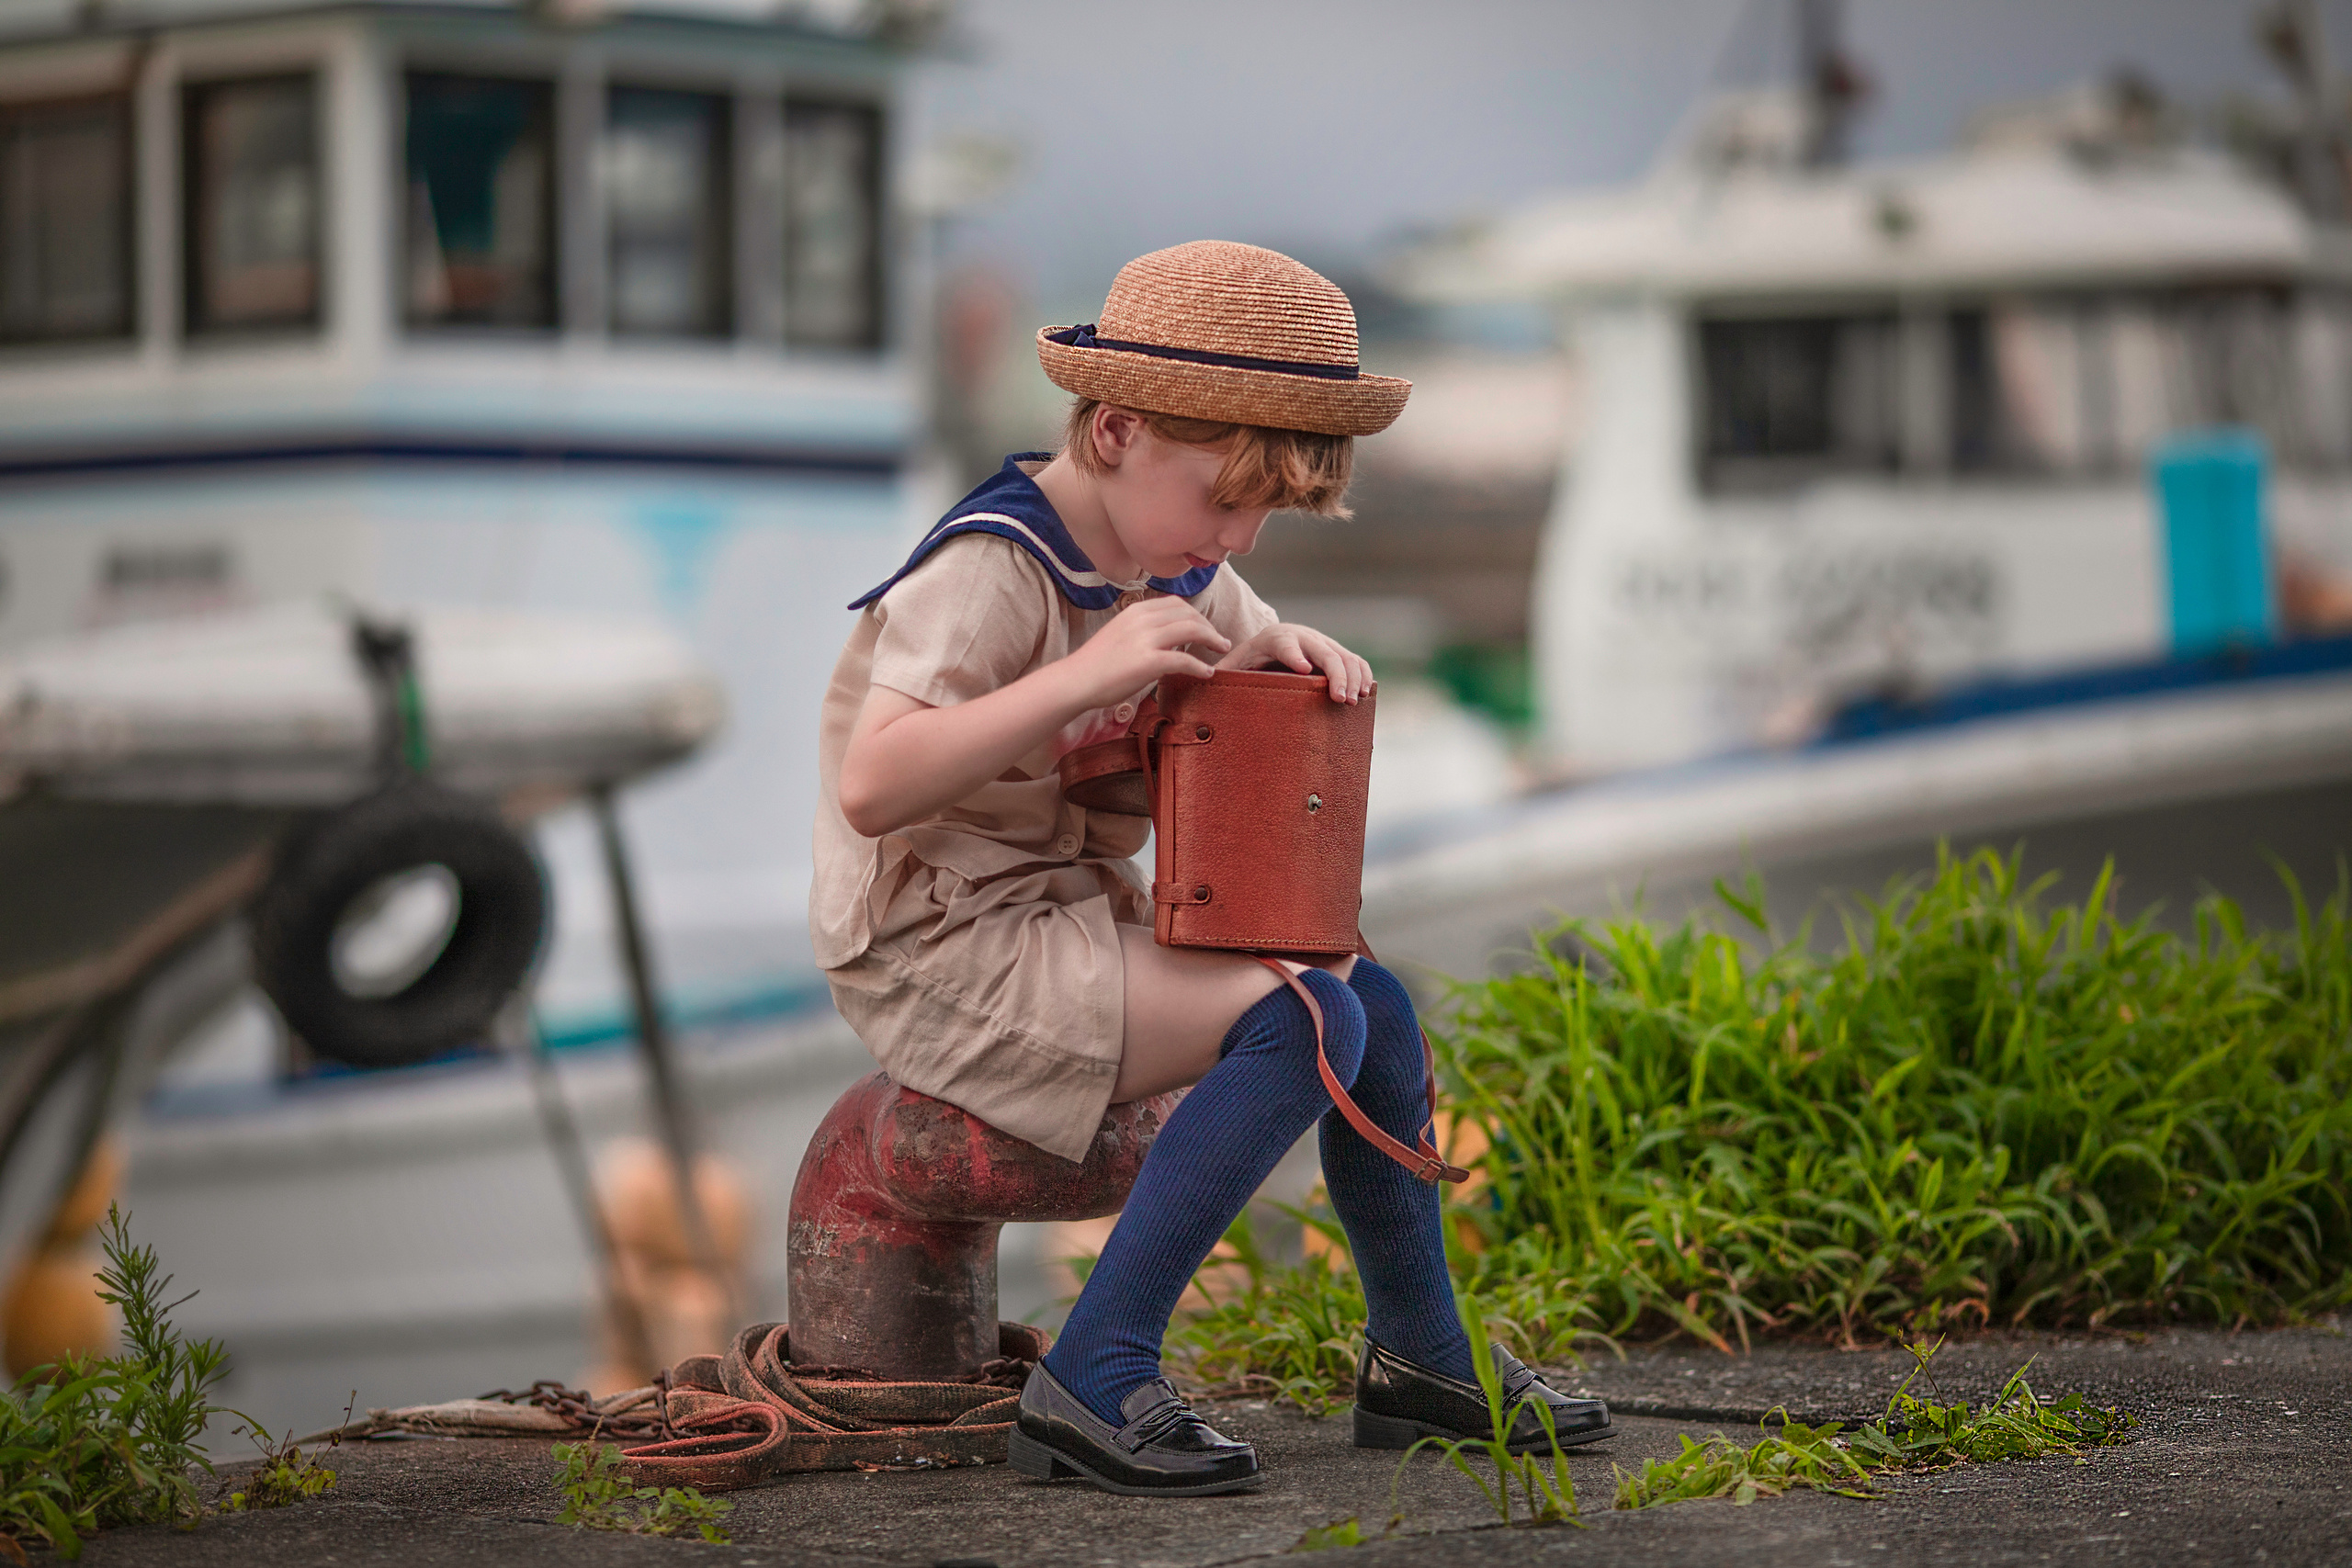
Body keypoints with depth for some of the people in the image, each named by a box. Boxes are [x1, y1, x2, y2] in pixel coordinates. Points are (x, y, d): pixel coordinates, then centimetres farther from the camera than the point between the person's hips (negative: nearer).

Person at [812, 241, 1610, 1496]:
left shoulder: (1167, 557, 8)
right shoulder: (992, 570, -20)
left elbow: (1252, 647, 28)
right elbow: (868, 791, -30)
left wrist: (1291, 654, 1)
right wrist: (1087, 673, -35)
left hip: (1072, 917, 10)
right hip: (942, 952, -9)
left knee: (1376, 1002, 6)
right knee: (1302, 1020, -24)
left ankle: (1421, 1360, 20)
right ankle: (1094, 1380, -24)